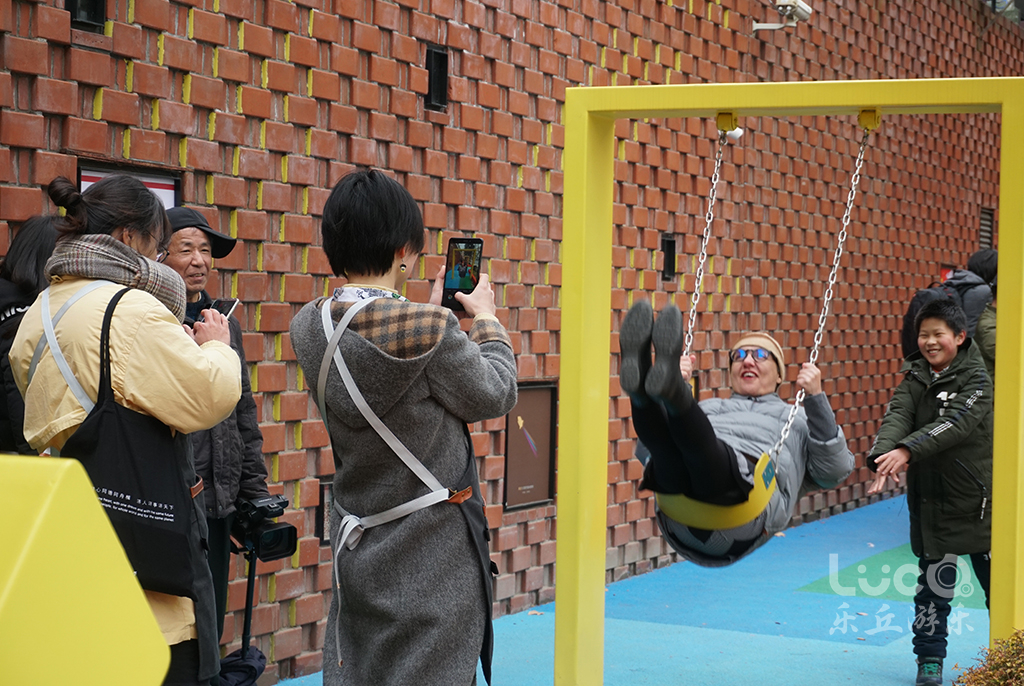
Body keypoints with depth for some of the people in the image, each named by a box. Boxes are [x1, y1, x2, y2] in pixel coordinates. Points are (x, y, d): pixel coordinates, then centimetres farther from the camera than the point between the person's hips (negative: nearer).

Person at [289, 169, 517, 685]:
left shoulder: (310, 327, -2)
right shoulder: (429, 331, -22)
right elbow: (495, 395, -6)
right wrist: (485, 318, 8)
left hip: (354, 545, 7)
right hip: (430, 555, -6)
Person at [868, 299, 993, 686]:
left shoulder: (976, 378, -9)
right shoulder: (915, 378, 5)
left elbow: (955, 422, -24)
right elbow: (898, 415, -11)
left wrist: (907, 451, -37)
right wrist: (884, 455, -32)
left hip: (978, 498, -3)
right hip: (932, 499, 3)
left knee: (996, 579, 7)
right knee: (934, 582, 5)